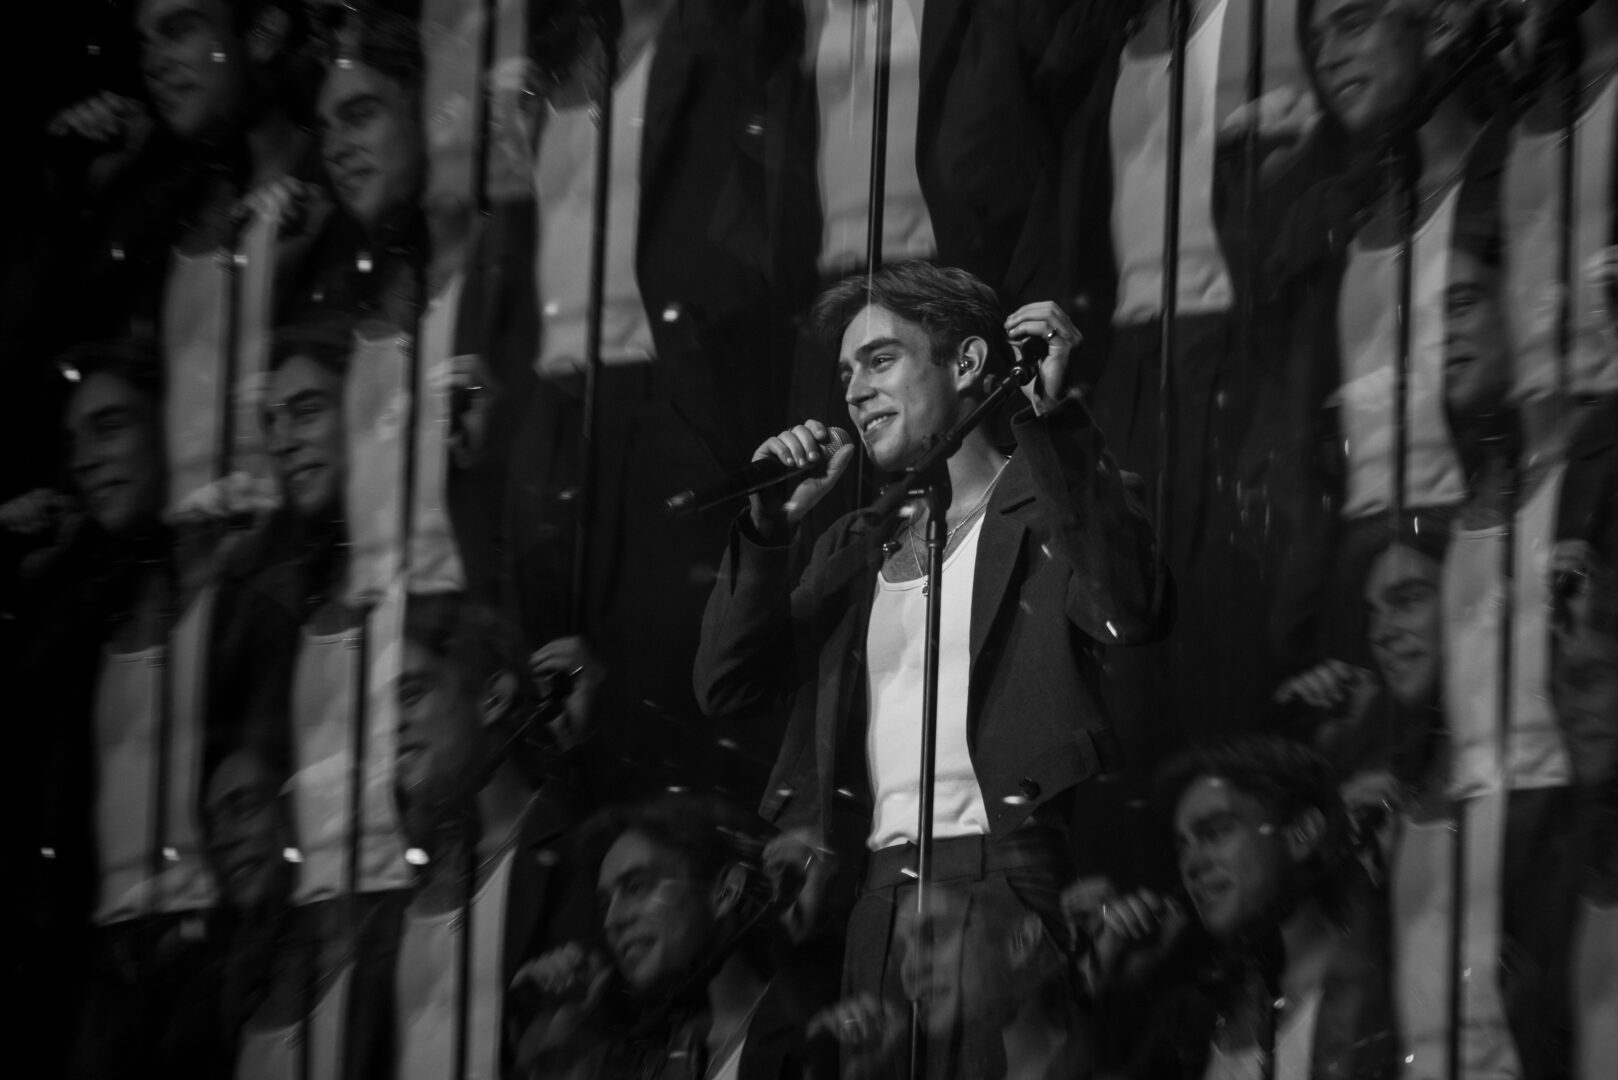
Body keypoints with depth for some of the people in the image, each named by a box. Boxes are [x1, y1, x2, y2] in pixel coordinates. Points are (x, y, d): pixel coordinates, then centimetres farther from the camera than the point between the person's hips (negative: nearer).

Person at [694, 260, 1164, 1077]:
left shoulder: (1046, 509, 6)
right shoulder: (855, 549, 22)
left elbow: (1126, 612, -16)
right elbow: (726, 688, 14)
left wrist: (1054, 418, -17)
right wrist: (769, 527, 2)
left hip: (1004, 879, -5)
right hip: (878, 896, 5)